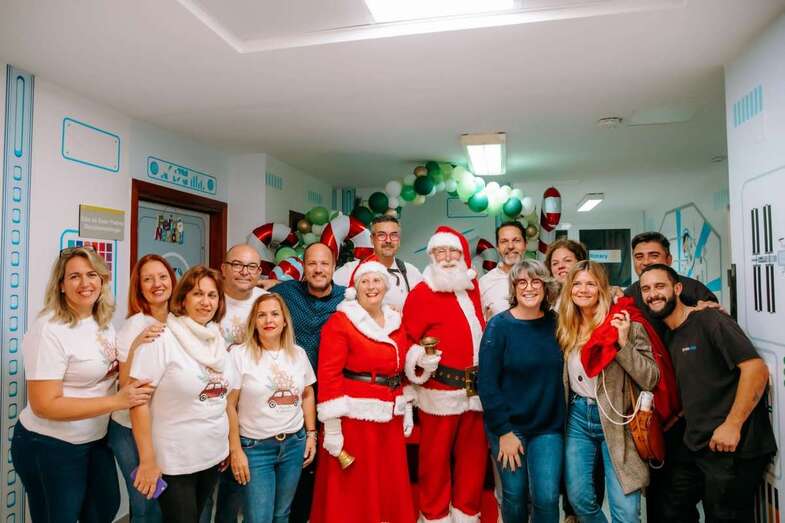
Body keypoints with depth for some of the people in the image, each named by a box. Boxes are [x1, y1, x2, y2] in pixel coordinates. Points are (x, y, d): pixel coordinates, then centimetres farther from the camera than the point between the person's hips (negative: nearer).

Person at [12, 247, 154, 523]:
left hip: (96, 439, 7)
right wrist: (117, 401, -27)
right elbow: (44, 405, -24)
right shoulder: (49, 330, -22)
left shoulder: (103, 321, 1)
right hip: (50, 447, -7)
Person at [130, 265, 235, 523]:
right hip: (173, 462, -6)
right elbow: (138, 400, -17)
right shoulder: (162, 339, -16)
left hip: (213, 456, 6)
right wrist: (147, 460, -16)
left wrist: (230, 444, 11)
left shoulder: (218, 340, 3)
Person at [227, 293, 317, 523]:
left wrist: (311, 434, 8)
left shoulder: (298, 353, 3)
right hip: (255, 447, -4)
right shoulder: (240, 354, -10)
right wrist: (235, 450, -9)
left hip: (294, 444, 4)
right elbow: (229, 405, -9)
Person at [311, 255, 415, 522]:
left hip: (390, 417, 6)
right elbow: (328, 375, -13)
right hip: (353, 416, -5)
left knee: (391, 487, 15)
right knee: (350, 491, 6)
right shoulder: (340, 321, -10)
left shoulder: (396, 321, 9)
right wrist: (331, 427, -15)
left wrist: (407, 410, 15)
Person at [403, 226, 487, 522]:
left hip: (476, 387, 6)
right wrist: (421, 361, -27)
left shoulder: (472, 288, 10)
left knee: (474, 453, 16)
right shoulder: (422, 294, -8)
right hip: (441, 389, -5)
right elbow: (408, 342, -10)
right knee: (436, 456, 8)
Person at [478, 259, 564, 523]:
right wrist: (503, 430, -14)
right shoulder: (499, 325, -10)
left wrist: (561, 420, -3)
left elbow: (561, 375, 5)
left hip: (548, 427, 2)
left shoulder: (554, 323, 1)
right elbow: (487, 382, -12)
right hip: (509, 427, -2)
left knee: (547, 498, 0)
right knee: (514, 496, 11)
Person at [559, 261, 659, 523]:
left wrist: (623, 343, -22)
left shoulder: (625, 325, -10)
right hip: (577, 417, 4)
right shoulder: (565, 328, 5)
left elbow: (651, 380, -15)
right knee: (579, 498, 8)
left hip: (616, 419, -4)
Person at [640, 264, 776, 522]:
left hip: (733, 447, -8)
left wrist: (732, 425, -23)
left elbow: (756, 368, -21)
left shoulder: (709, 320, -13)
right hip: (696, 446, 8)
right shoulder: (671, 337, 12)